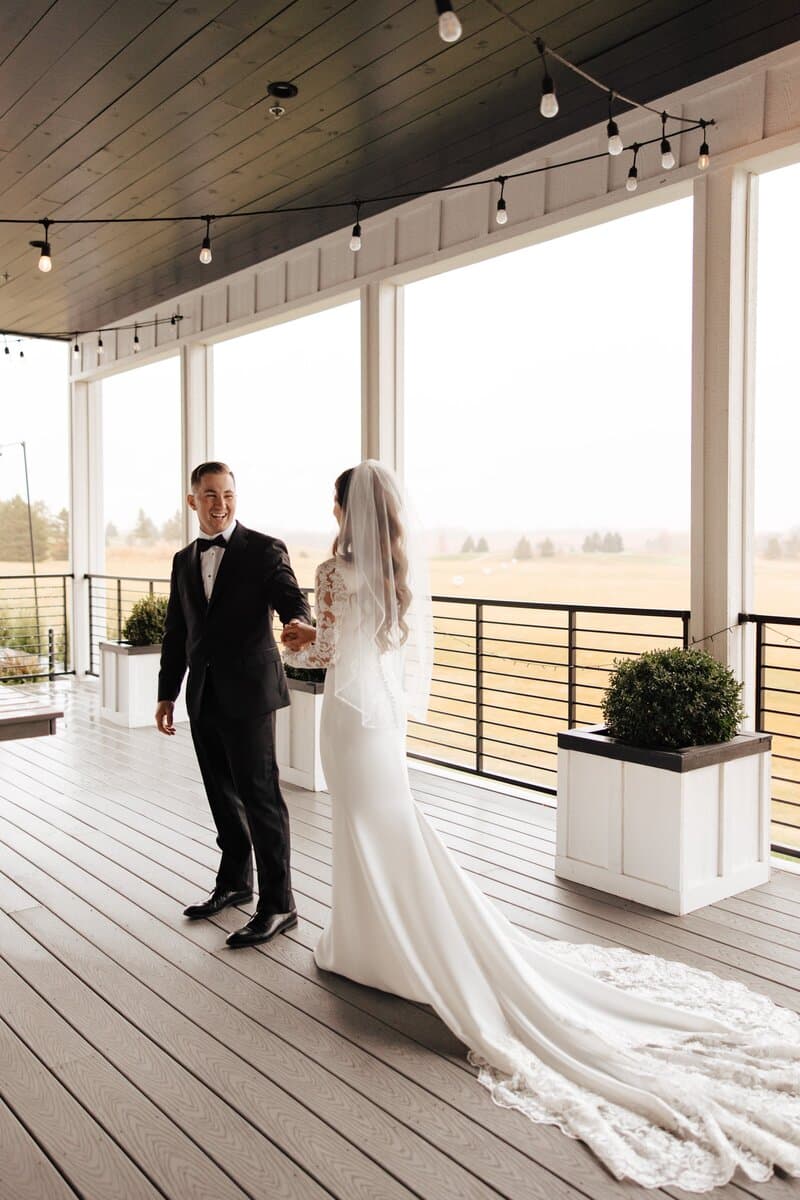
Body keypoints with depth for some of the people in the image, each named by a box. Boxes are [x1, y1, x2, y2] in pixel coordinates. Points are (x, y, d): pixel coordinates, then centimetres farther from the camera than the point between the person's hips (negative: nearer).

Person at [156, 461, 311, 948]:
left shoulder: (264, 550, -5)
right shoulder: (185, 561, 13)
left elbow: (291, 597, -16)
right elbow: (176, 633, 17)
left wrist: (298, 623, -40)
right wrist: (167, 693, 16)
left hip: (248, 693, -6)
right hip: (203, 697, 6)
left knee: (260, 796, -2)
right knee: (223, 795, 16)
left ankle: (278, 903, 7)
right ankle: (234, 881, 33)